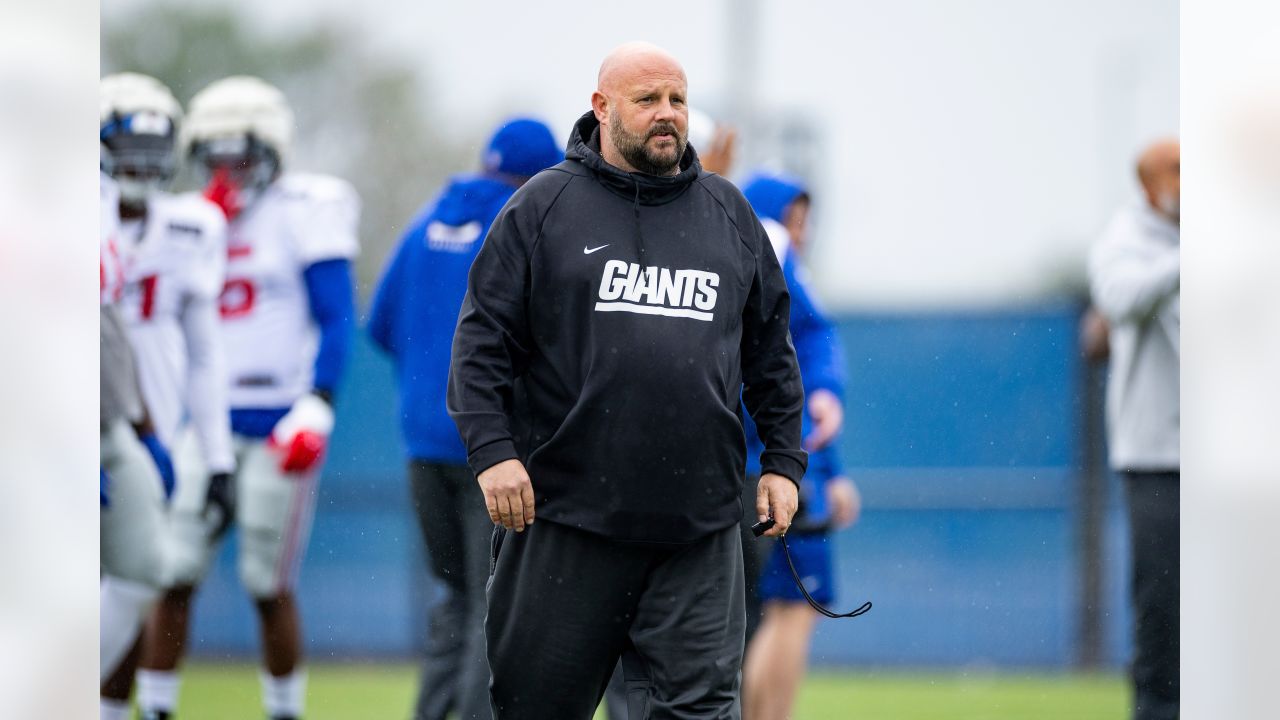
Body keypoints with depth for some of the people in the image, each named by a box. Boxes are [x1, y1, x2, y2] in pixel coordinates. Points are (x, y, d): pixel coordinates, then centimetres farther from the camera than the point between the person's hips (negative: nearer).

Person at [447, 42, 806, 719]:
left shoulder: (730, 214, 14)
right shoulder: (543, 206, 3)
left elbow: (771, 350, 20)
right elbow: (482, 340, 0)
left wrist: (783, 460, 13)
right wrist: (492, 451, -11)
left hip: (699, 532, 2)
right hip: (565, 513, -2)